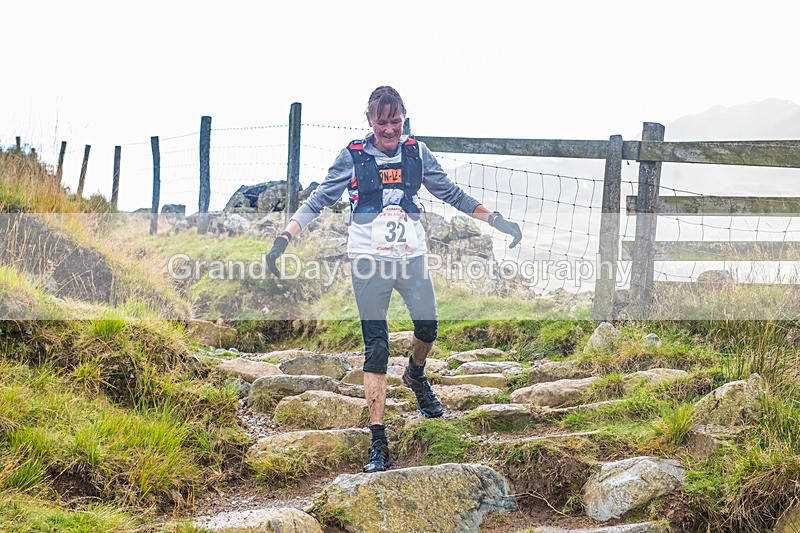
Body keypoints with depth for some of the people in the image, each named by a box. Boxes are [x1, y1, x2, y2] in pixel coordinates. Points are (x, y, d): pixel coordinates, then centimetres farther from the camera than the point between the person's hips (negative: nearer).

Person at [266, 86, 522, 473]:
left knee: (428, 326, -10)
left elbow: (451, 194, 15)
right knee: (376, 349, -4)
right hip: (369, 261, -2)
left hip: (411, 256, 3)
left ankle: (416, 375, 29)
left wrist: (496, 220, 11)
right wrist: (283, 239, -8)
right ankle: (378, 444, -3)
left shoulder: (416, 152, 5)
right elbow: (318, 201, 2)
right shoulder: (353, 156, -1)